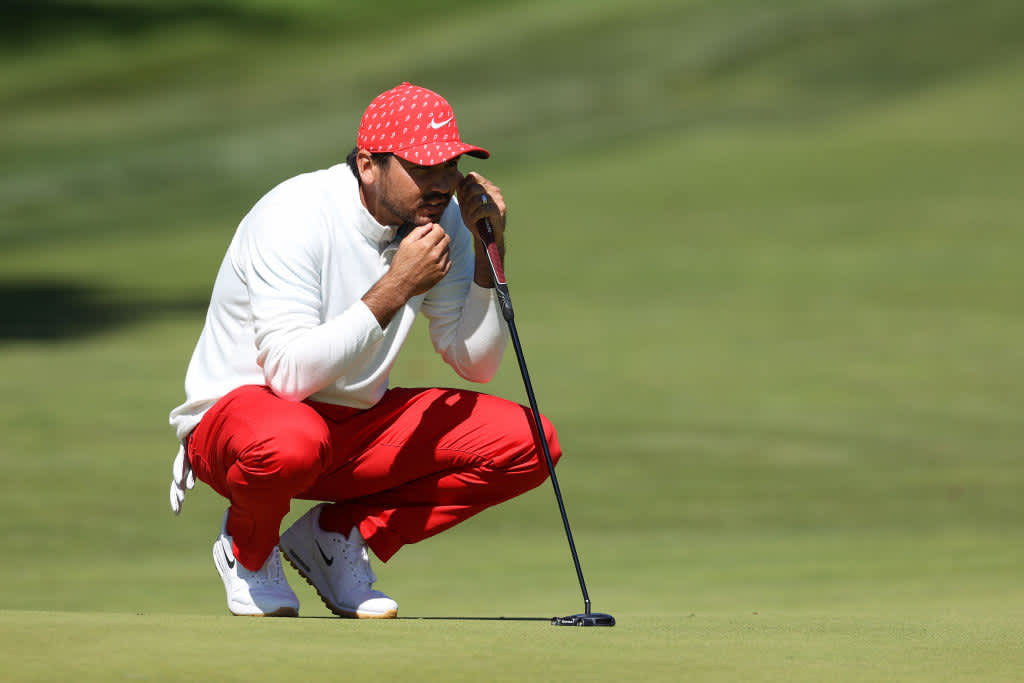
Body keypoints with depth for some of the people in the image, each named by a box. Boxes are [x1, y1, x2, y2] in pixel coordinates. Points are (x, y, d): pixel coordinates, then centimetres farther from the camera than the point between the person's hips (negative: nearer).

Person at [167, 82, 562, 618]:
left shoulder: (442, 218, -3)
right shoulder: (295, 217, -23)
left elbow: (475, 365, 1)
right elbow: (291, 373, -32)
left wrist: (487, 255, -12)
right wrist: (396, 289, -32)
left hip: (358, 424, 7)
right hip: (241, 409, -7)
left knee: (527, 443, -9)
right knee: (292, 443, -44)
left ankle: (336, 535, 4)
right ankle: (248, 548, -6)